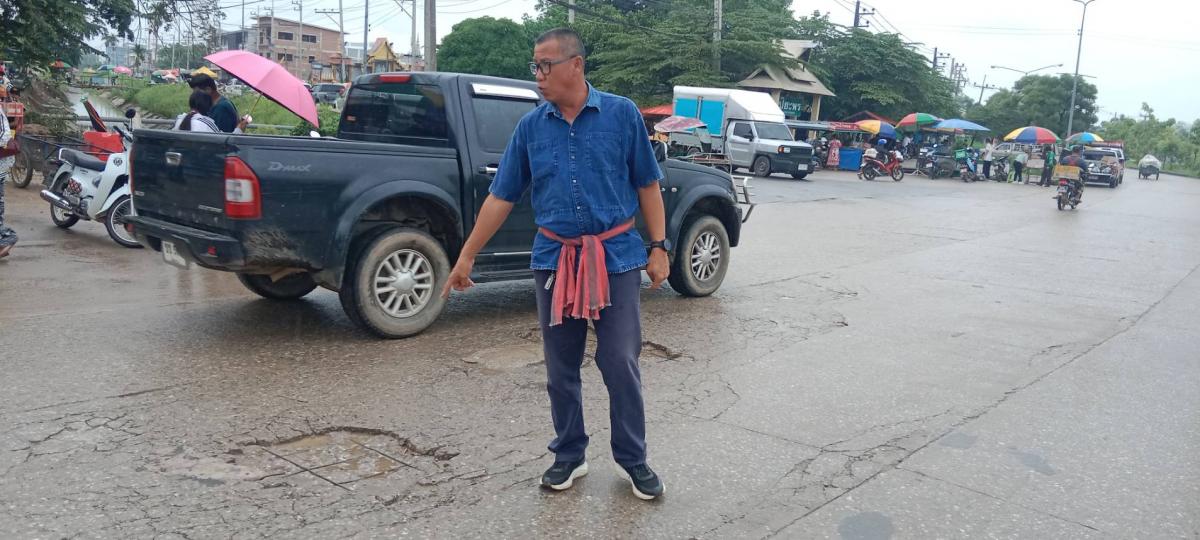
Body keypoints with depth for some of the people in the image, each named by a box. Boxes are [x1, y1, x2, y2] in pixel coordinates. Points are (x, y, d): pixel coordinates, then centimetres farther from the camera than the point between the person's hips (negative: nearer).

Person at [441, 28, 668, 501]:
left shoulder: (622, 114, -3)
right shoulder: (530, 127, 3)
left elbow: (647, 186, 3)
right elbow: (501, 196, 6)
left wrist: (659, 247, -2)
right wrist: (467, 256, 5)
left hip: (616, 257, -2)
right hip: (554, 260, 3)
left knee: (621, 365, 1)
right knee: (561, 369, 10)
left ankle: (633, 459, 19)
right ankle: (569, 455, 27)